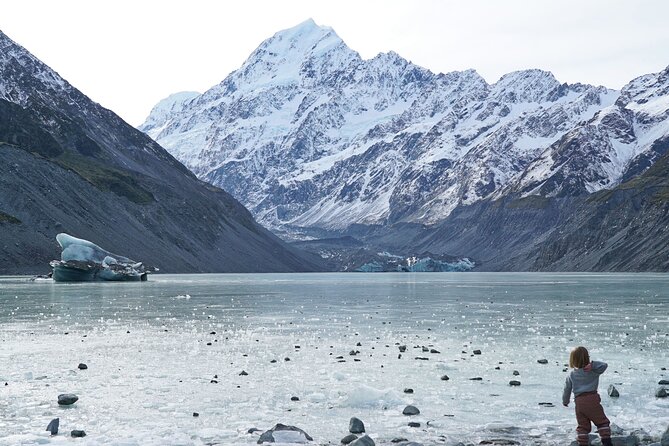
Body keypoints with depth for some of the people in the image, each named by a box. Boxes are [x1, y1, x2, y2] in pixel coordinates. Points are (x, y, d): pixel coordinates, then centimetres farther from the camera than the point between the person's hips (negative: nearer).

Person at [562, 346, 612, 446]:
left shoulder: (571, 375, 7)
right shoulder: (593, 371, -1)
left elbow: (567, 390, 13)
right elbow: (604, 365, -2)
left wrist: (565, 401, 27)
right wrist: (593, 365, -11)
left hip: (579, 402, 3)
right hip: (592, 399, -3)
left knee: (582, 426, 10)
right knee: (602, 422, 6)